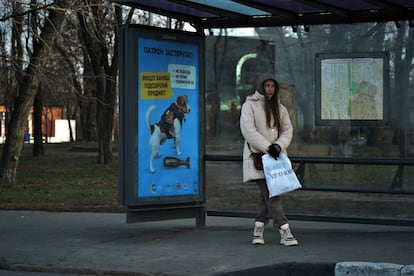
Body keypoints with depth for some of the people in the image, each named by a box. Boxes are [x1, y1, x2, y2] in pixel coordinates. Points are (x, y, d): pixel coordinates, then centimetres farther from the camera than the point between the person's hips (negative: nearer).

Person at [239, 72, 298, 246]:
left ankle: (258, 230, 17)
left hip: (275, 157, 6)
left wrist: (278, 145, -12)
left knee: (267, 194, 7)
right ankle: (284, 232, -17)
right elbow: (248, 130, -12)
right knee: (270, 193, -12)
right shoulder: (249, 105, -1)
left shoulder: (280, 108, 16)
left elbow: (288, 130, 9)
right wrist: (267, 147, -18)